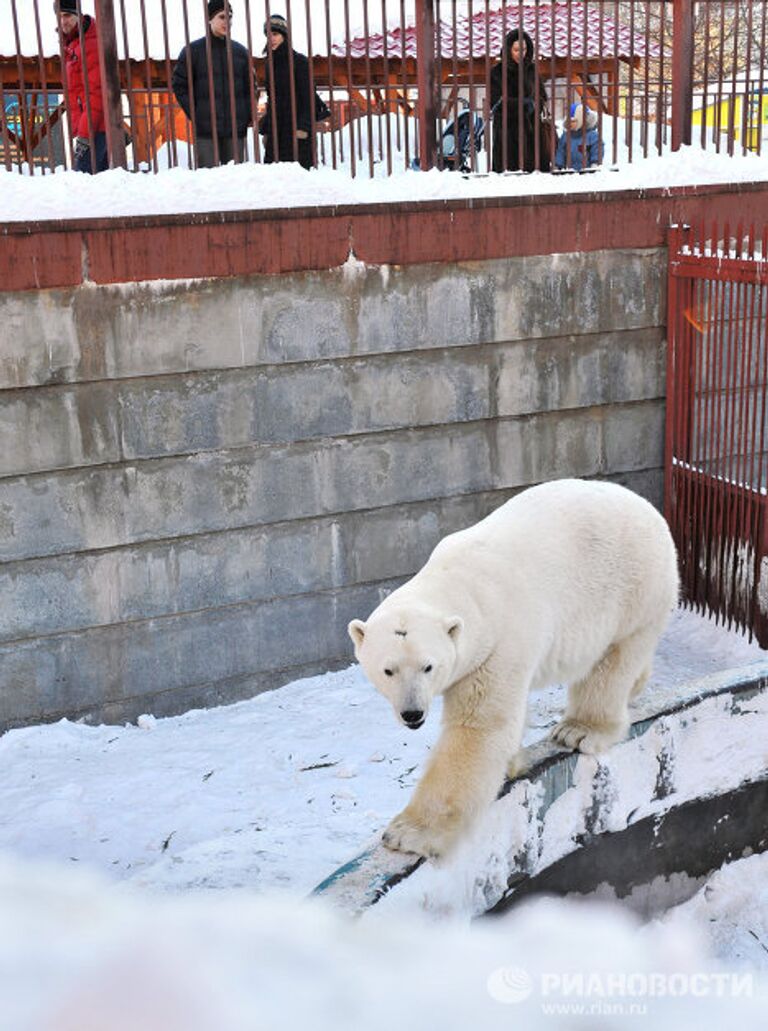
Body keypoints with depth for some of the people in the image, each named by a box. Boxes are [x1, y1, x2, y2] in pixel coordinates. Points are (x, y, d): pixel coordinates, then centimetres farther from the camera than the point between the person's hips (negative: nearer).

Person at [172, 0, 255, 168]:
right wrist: (194, 114, -6)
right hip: (205, 129, -3)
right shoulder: (193, 50, 2)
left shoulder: (241, 51, 12)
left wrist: (248, 116, 4)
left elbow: (250, 86, 16)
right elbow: (180, 85, 2)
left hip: (236, 129, 3)